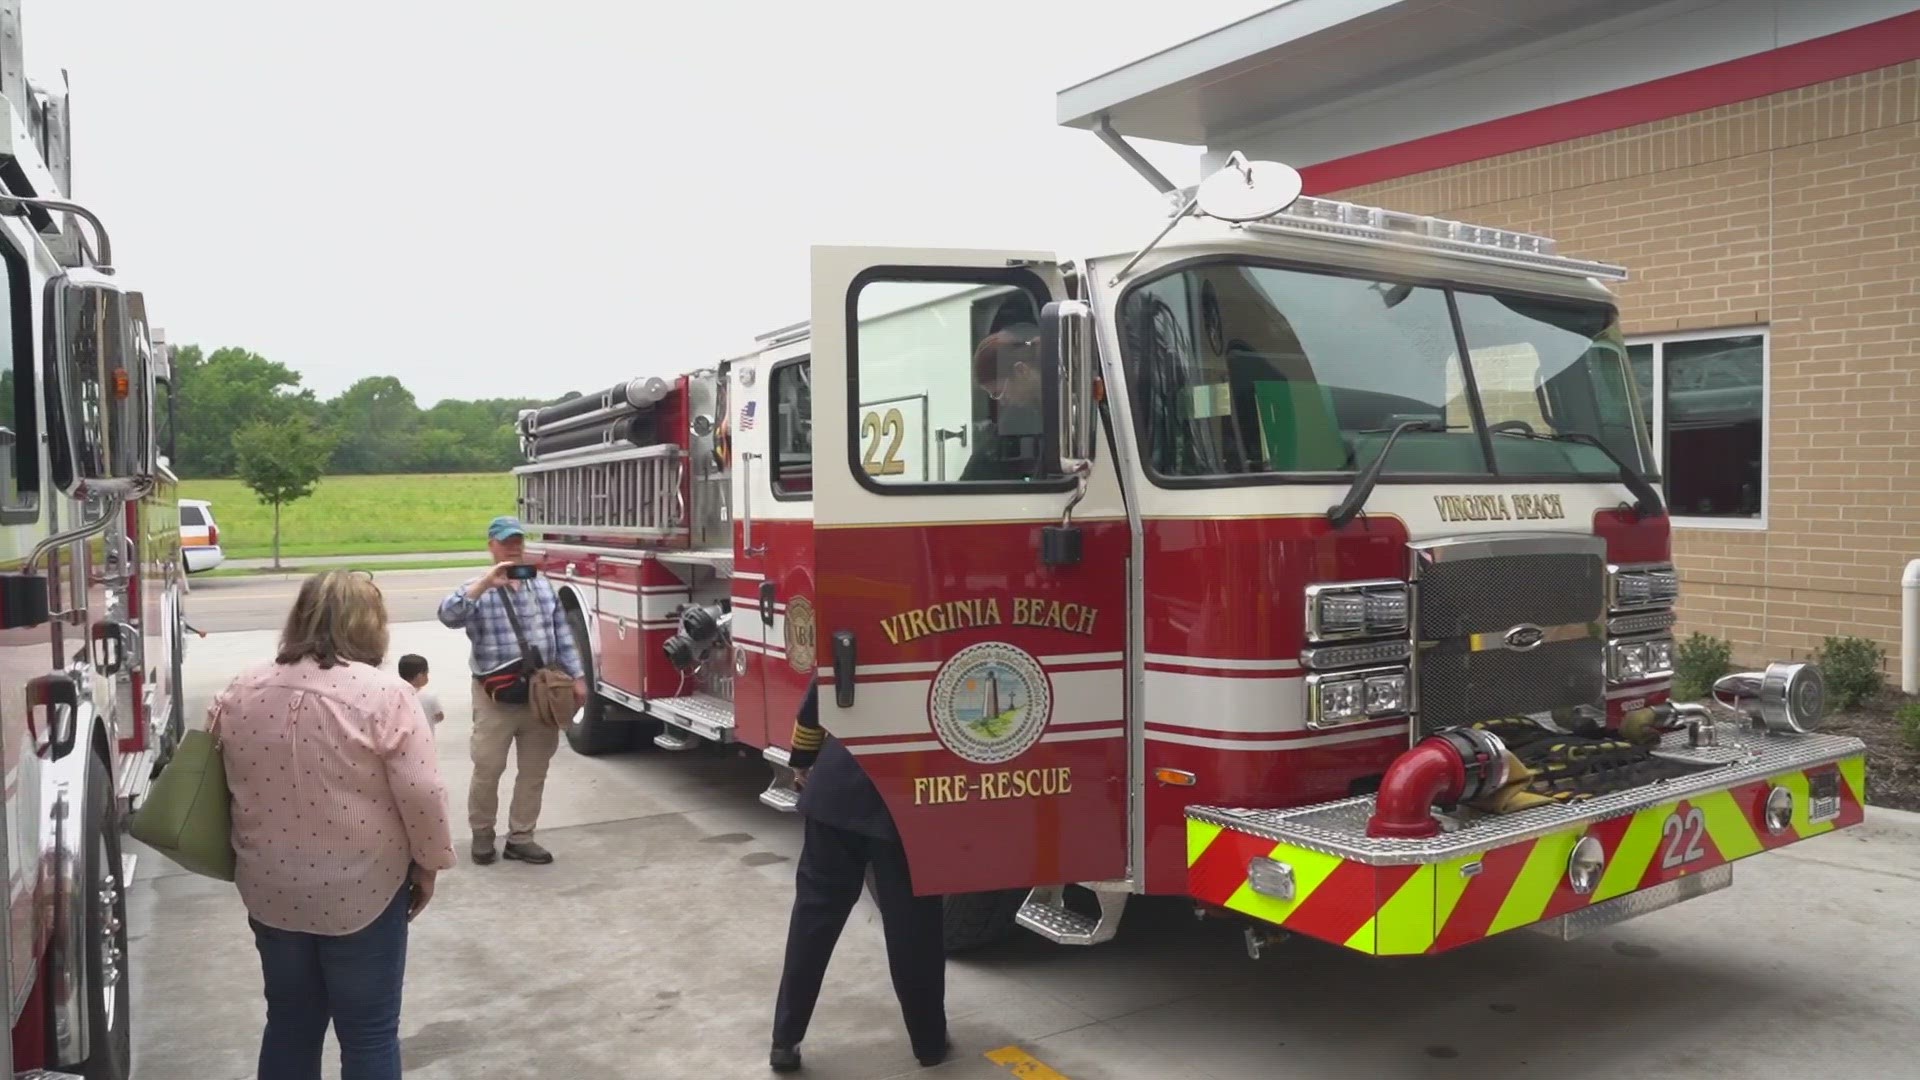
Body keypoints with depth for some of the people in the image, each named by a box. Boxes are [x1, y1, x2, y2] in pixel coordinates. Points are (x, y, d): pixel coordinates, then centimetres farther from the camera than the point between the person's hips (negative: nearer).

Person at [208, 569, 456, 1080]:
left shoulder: (242, 691, 0)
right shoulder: (383, 694, -16)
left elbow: (217, 779, 12)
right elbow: (420, 794, -17)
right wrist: (428, 864, -2)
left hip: (270, 889, 5)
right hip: (361, 892, -5)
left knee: (290, 1023, 20)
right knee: (369, 1033, 8)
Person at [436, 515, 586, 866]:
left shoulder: (543, 585, 10)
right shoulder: (477, 589, -1)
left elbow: (563, 636, 11)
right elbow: (448, 616, -21)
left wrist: (577, 677, 7)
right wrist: (485, 583, -26)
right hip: (496, 696, -3)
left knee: (534, 770, 8)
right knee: (487, 768, 3)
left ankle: (520, 837, 20)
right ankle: (482, 832, 24)